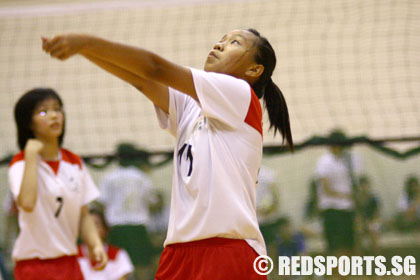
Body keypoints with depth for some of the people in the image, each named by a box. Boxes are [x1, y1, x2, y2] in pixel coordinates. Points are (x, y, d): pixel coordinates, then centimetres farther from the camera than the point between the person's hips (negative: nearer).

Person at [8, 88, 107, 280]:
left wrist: (96, 245, -4)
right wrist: (31, 155, -21)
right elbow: (27, 203, -28)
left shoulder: (75, 164, 10)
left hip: (69, 263, 6)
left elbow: (83, 215, 14)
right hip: (35, 263, -6)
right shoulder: (20, 164, -8)